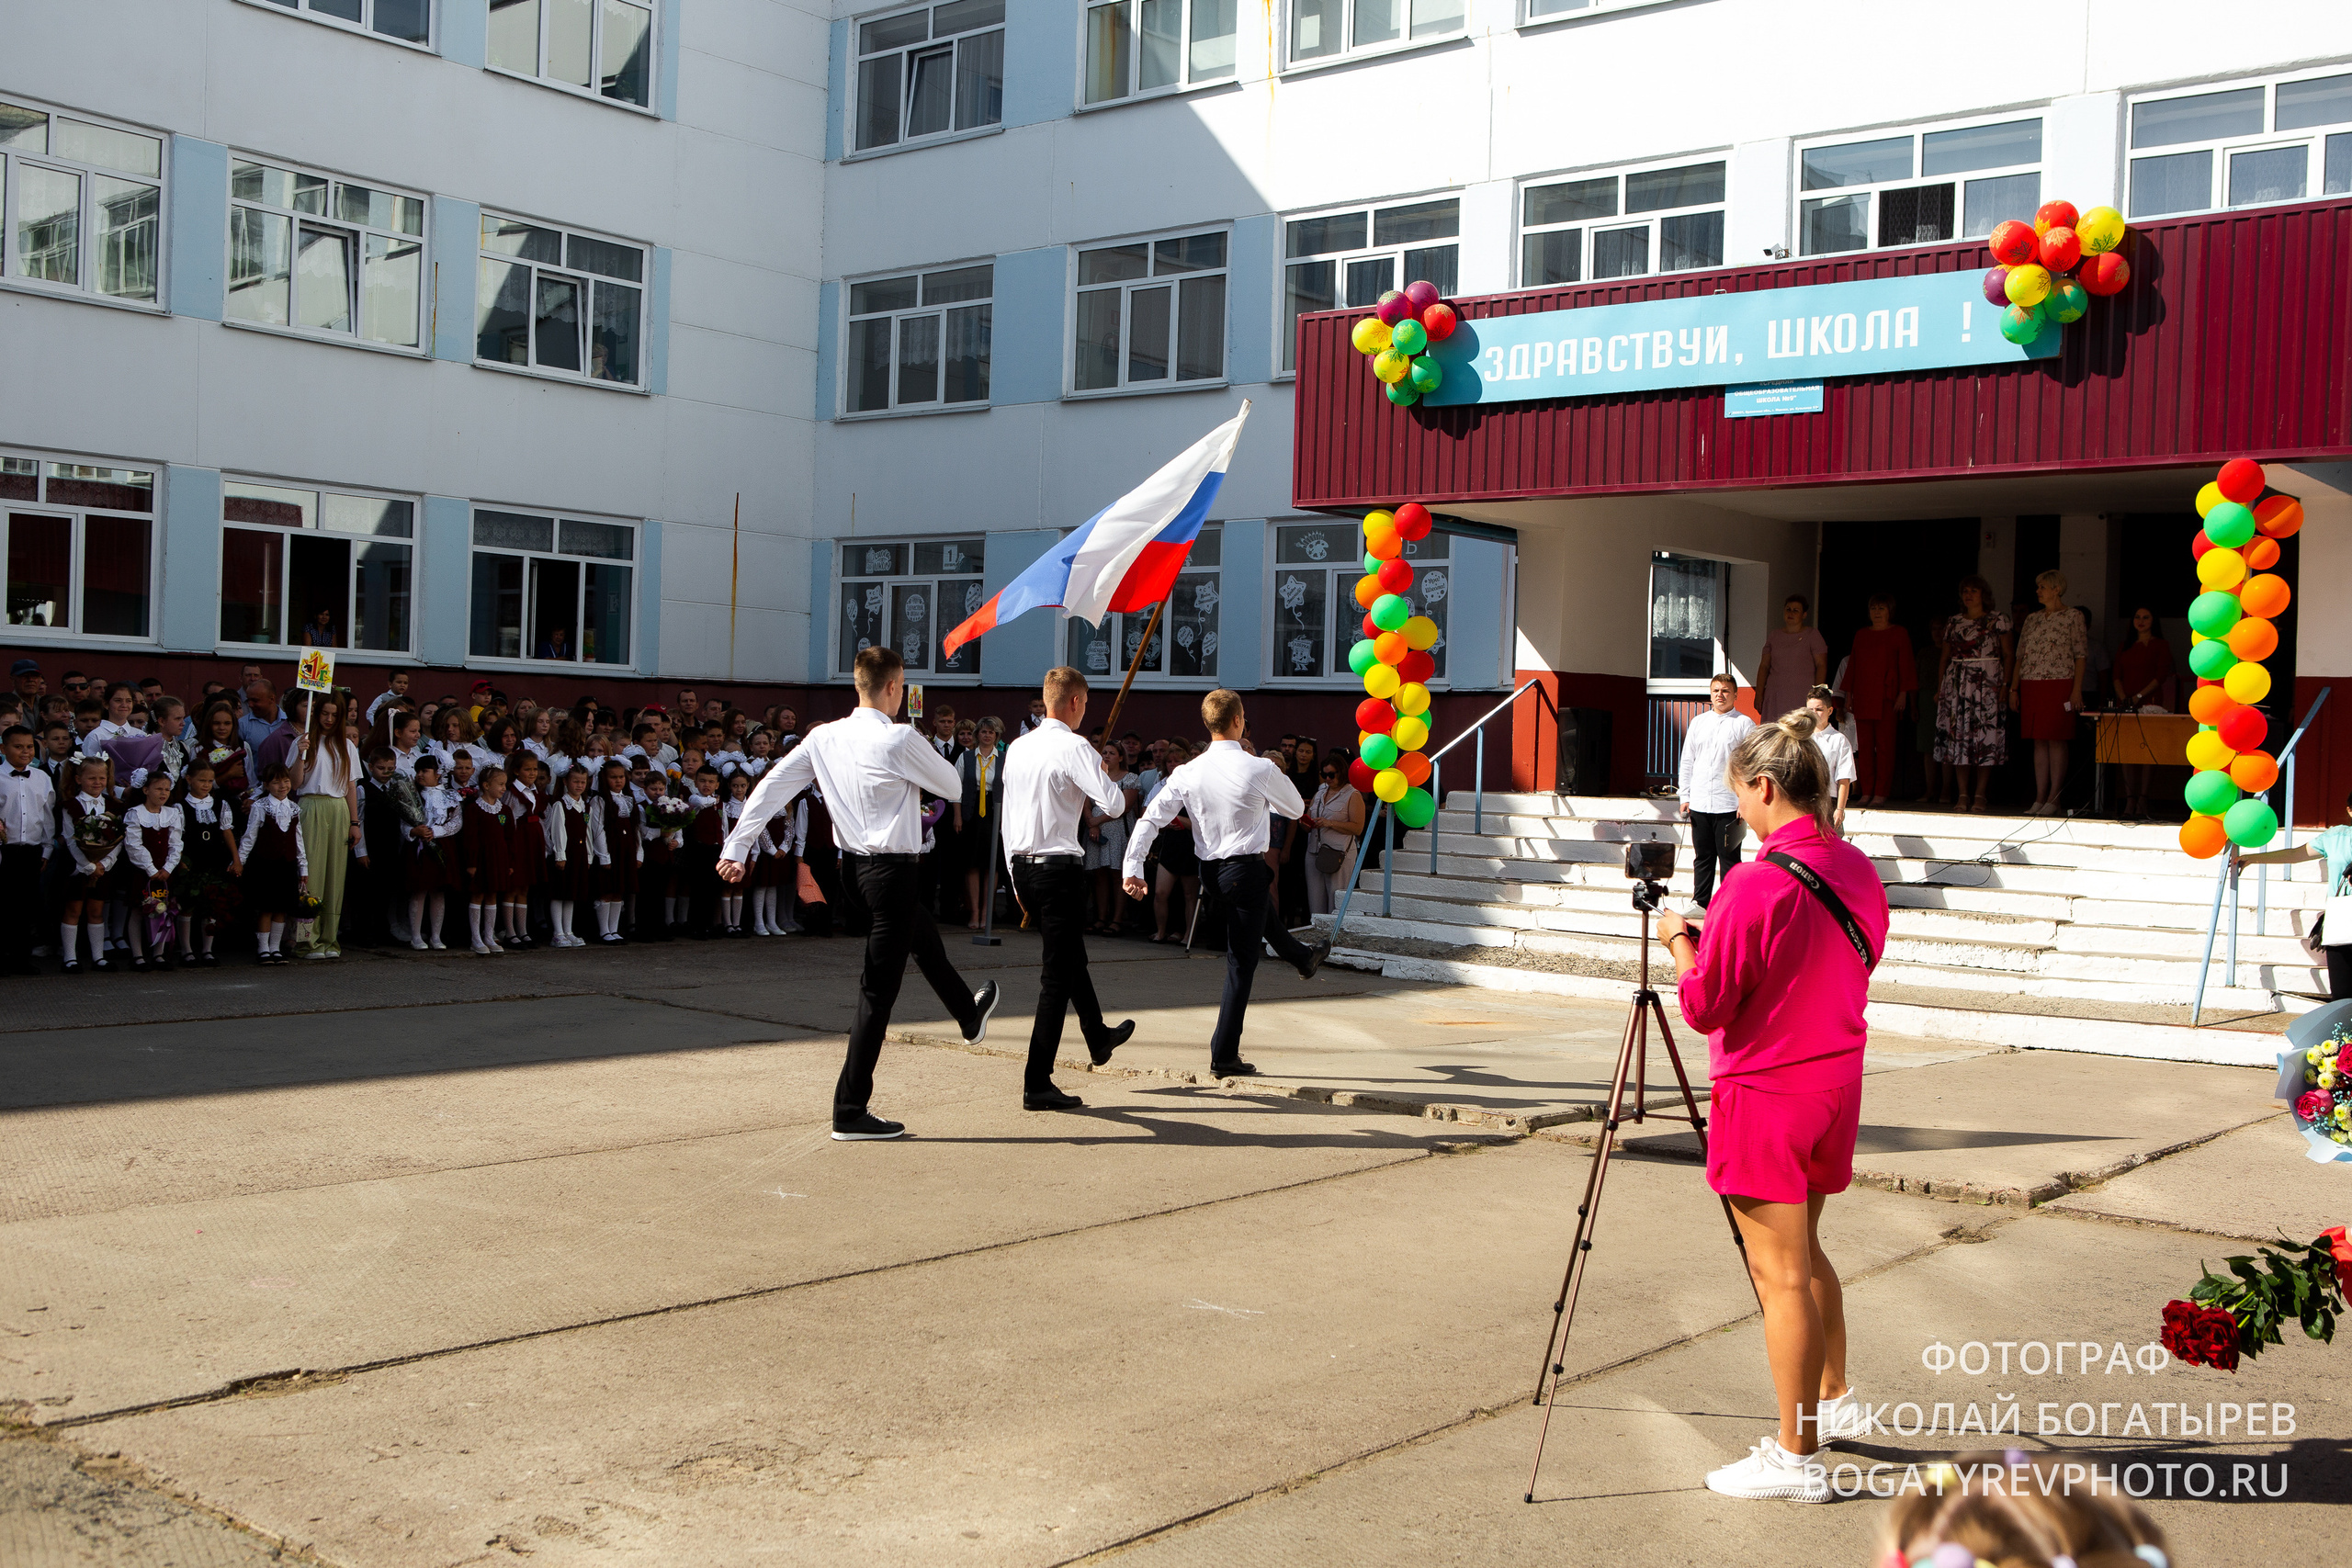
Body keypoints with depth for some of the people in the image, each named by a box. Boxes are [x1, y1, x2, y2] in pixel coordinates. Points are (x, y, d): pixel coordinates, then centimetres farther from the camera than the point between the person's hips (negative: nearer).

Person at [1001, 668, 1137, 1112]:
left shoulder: (1017, 748, 9)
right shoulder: (1075, 748, -14)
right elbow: (1113, 804, -20)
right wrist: (1107, 778, 2)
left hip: (1023, 865, 8)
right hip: (1060, 867, -8)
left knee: (1072, 954, 27)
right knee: (1058, 974, -3)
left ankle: (1098, 1037, 48)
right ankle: (1037, 1084, -4)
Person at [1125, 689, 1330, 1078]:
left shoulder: (1187, 773, -4)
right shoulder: (1261, 770, -14)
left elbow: (1150, 819, -8)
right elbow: (1296, 809, 4)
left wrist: (1133, 869, -8)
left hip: (1209, 871, 6)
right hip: (1246, 868, -6)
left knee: (1264, 910, 36)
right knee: (1241, 963, 1)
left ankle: (1302, 956, 59)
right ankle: (1224, 1055, 4)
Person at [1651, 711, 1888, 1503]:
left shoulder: (1755, 884, -22)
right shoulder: (1856, 869, 2)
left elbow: (1703, 1005, -17)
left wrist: (1680, 940, 1)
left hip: (1766, 1095, -8)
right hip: (1836, 1083, 8)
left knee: (1781, 1273, 0)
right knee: (1804, 1251, 25)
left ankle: (1795, 1457, 8)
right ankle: (1835, 1397, 38)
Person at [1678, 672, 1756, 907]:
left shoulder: (1744, 724, 0)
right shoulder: (1698, 722, 14)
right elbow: (1687, 762, 15)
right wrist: (1684, 797, 7)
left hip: (1729, 806, -4)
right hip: (1699, 804, 4)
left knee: (1729, 858, 0)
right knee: (1702, 858, 11)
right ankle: (1699, 904, 19)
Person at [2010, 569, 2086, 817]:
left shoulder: (2072, 617, 0)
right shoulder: (2032, 619, 16)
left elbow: (2080, 656, -4)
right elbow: (2020, 657, 18)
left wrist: (2077, 690, -12)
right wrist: (2013, 688, 11)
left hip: (2059, 685, -5)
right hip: (2031, 686, 6)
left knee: (2056, 741, -6)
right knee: (2039, 742, 5)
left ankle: (2054, 800, -5)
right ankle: (2039, 799, 6)